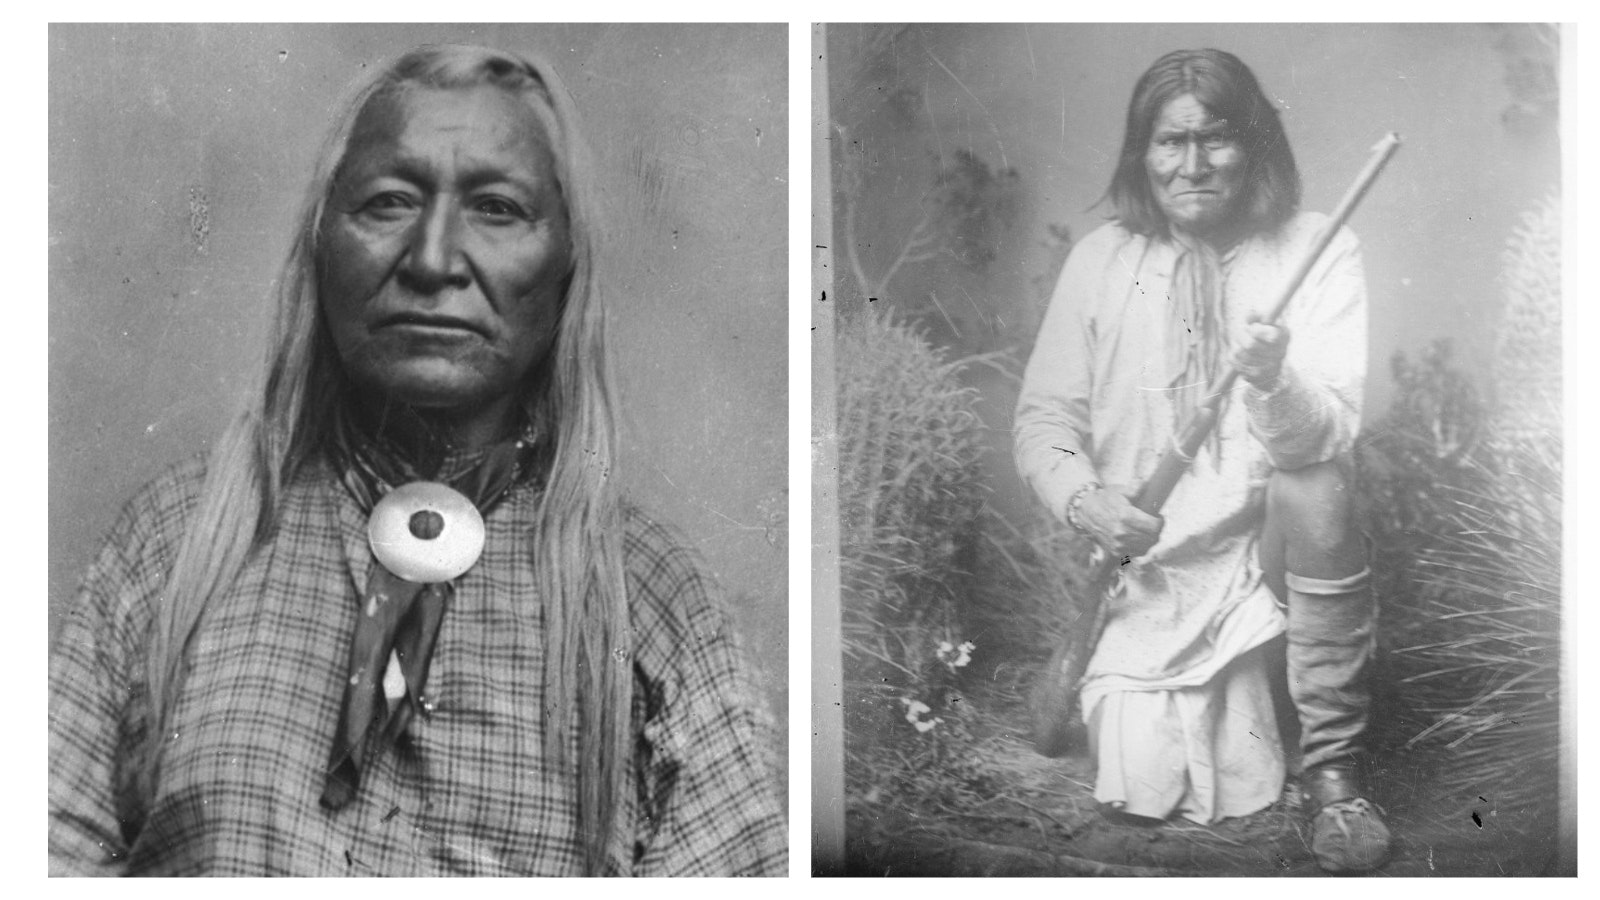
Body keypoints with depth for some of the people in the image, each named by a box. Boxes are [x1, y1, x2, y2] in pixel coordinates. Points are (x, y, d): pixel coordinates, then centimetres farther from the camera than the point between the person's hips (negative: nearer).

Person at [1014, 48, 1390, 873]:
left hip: (1272, 548, -1)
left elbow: (1330, 434, -12)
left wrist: (1274, 381, -35)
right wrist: (1082, 500, -15)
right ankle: (1237, 683, 25)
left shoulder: (1316, 248, -2)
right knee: (1146, 785, -13)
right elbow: (1043, 419, 5)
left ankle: (1332, 771, -18)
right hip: (1148, 564, 2)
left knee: (1316, 487, -35)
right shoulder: (1101, 258, 4)